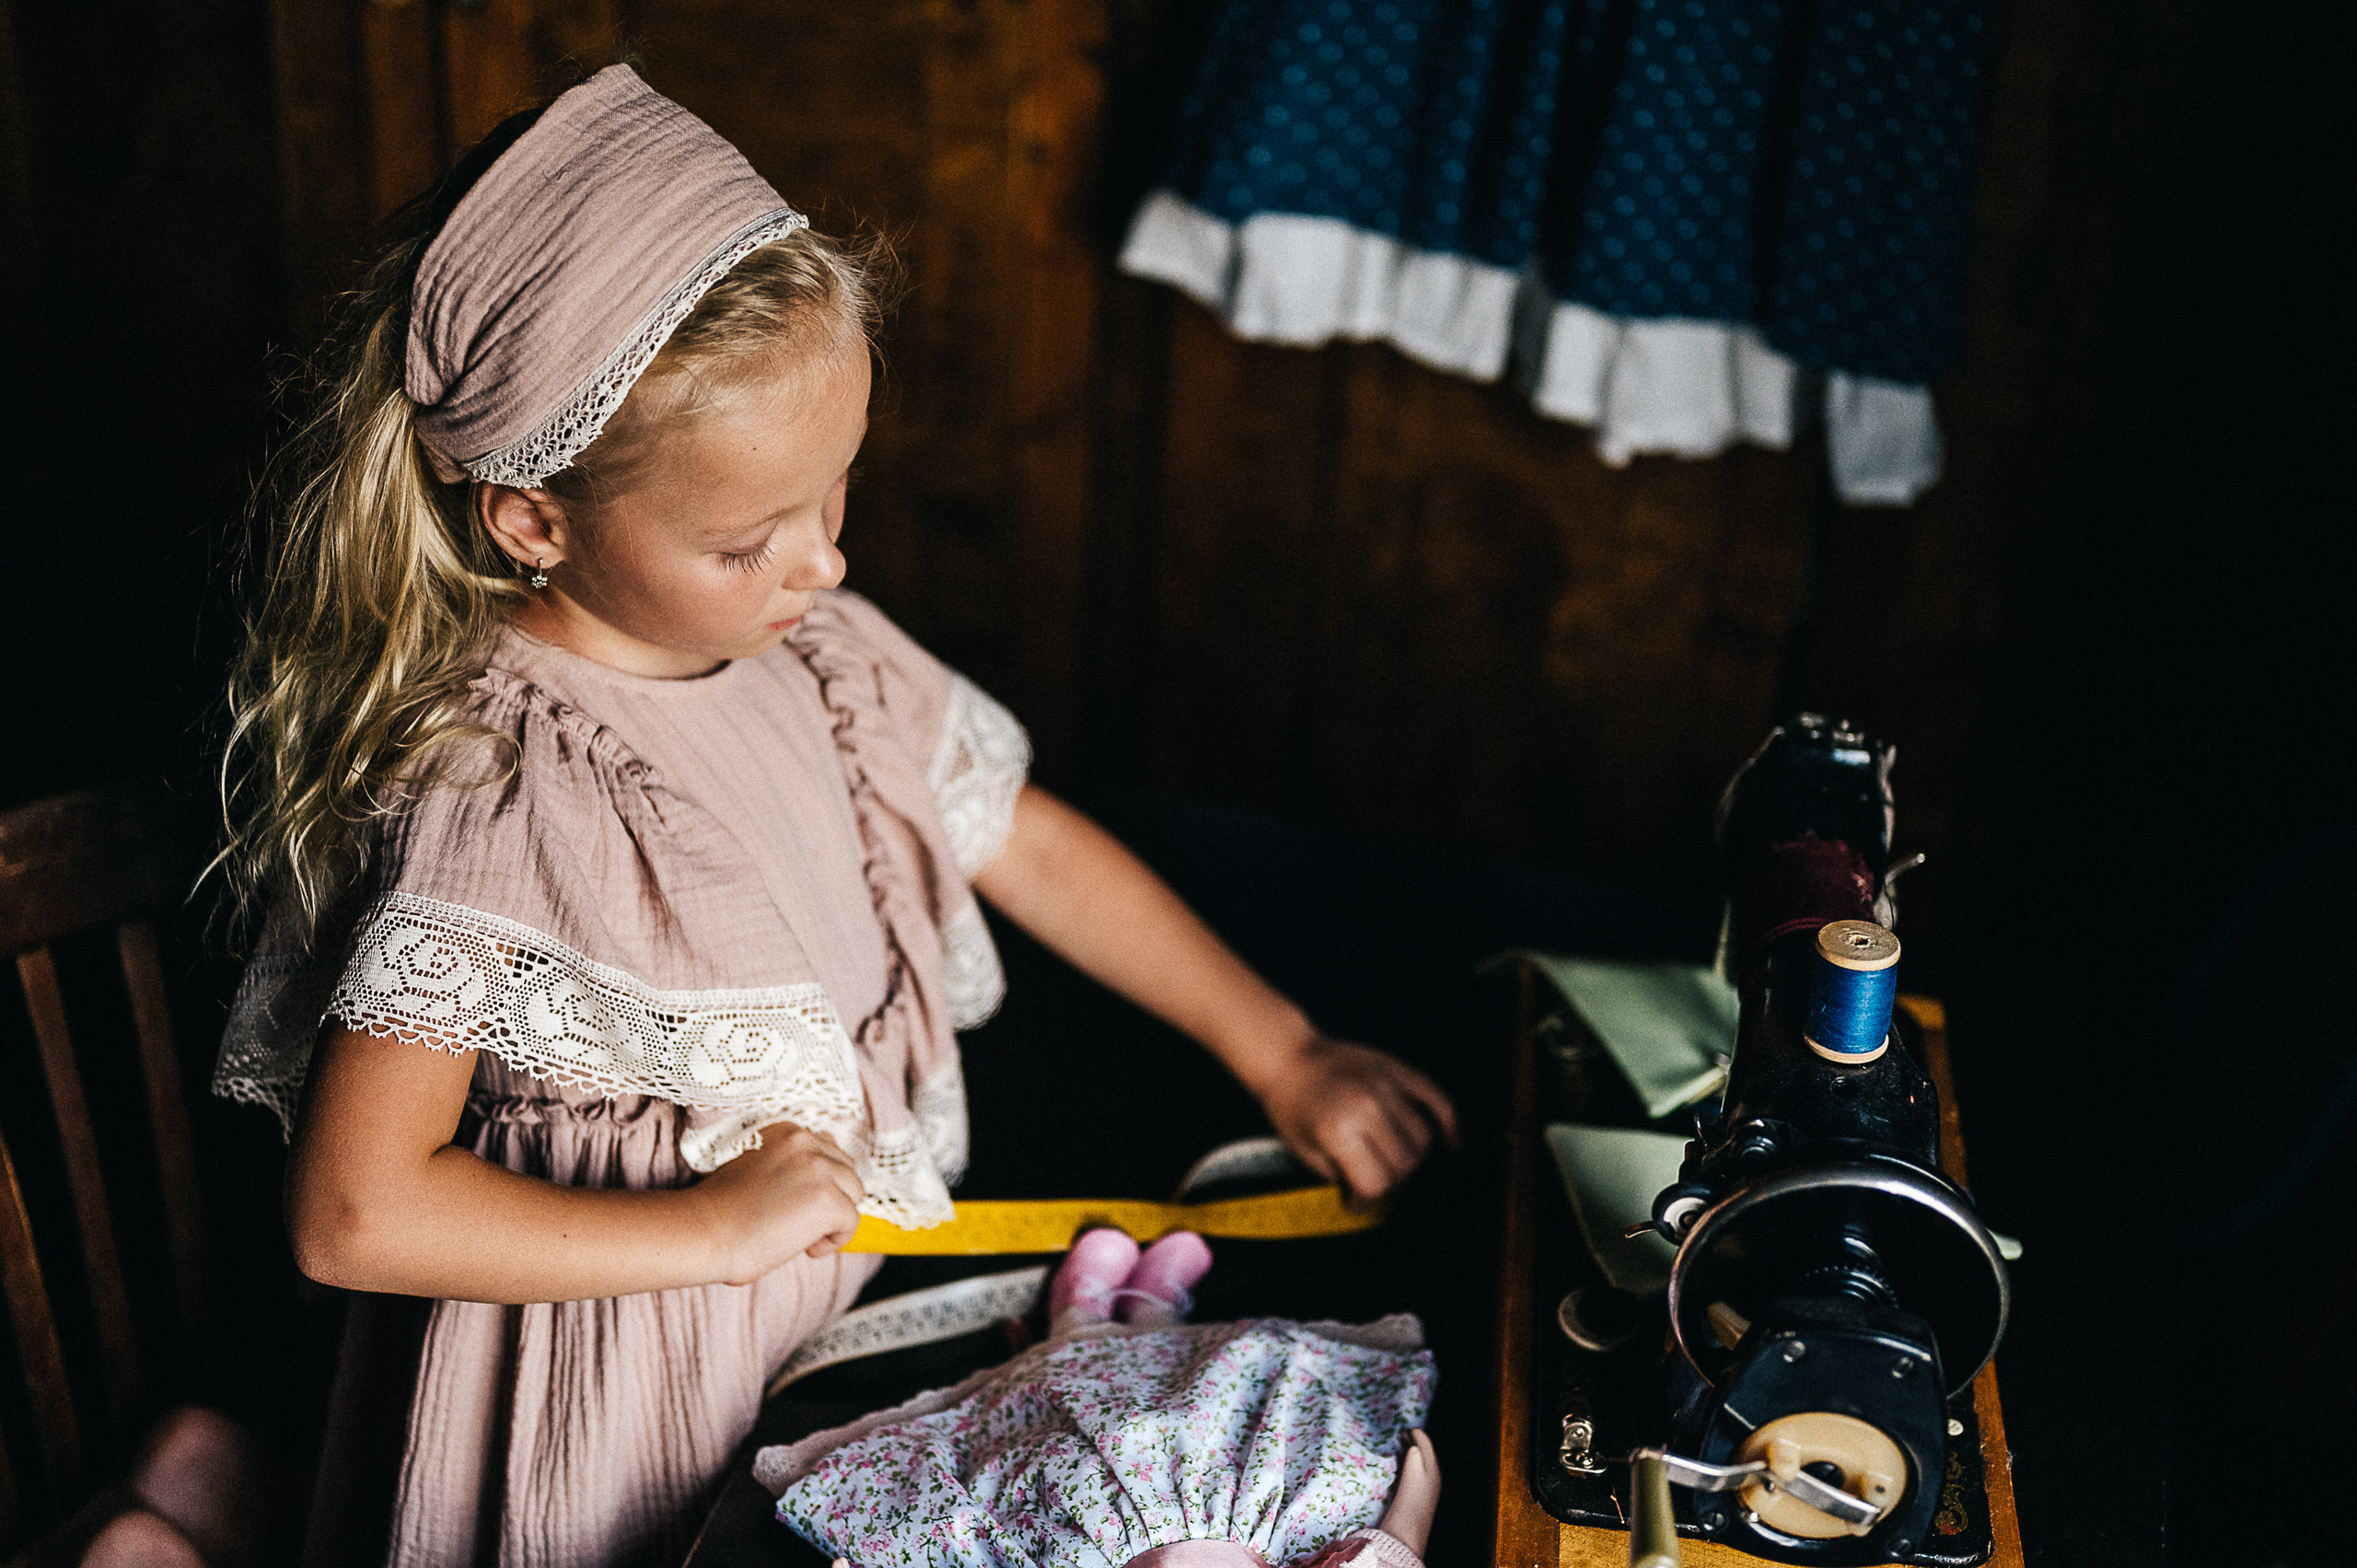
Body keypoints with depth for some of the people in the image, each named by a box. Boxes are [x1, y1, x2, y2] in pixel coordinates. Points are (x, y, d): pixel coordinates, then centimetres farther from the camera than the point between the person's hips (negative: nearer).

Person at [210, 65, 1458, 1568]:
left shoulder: (814, 652, -7)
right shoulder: (492, 796, -27)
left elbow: (1029, 845, 5)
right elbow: (356, 1215, -26)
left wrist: (1283, 1054, 3)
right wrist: (718, 1226, -21)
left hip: (860, 1304, 6)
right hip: (640, 1414, -6)